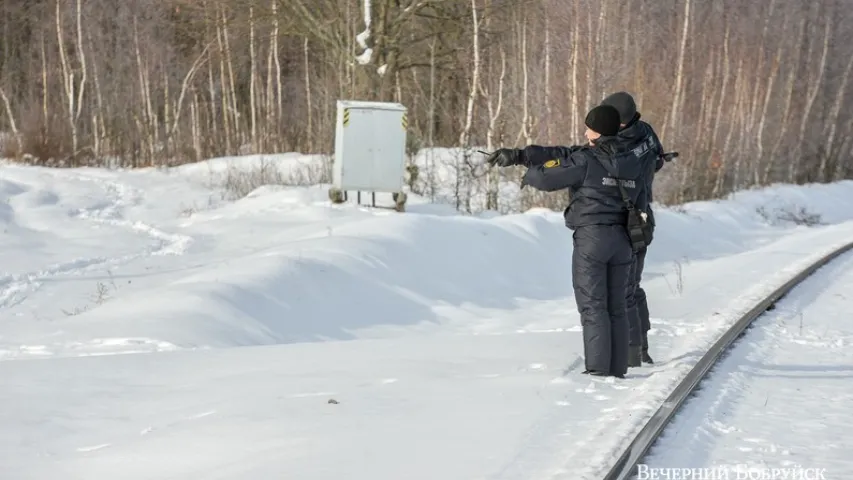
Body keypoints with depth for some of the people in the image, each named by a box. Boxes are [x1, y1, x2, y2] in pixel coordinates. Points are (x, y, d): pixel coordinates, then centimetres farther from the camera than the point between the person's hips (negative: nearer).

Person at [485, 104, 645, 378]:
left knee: (592, 305, -2)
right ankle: (618, 368, 11)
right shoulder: (631, 161, 11)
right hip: (621, 239, 6)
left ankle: (598, 369, -7)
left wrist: (529, 175, 17)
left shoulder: (586, 160, -11)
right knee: (616, 306, 12)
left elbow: (547, 178, -9)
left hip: (591, 236, -6)